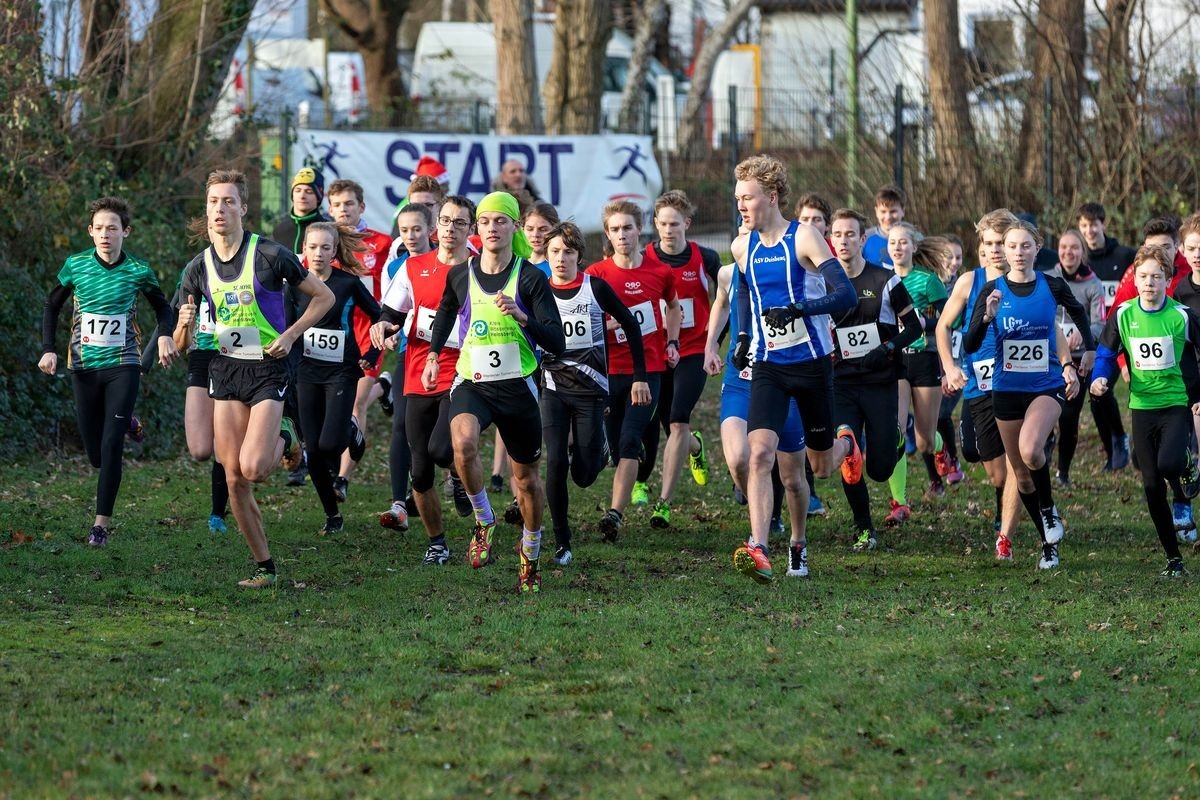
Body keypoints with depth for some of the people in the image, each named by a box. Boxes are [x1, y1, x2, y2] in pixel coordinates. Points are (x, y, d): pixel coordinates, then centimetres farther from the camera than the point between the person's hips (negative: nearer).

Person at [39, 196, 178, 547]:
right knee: (95, 454, 6)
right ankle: (126, 423, 41)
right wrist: (48, 349, -1)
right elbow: (52, 306, 11)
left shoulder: (137, 270, -5)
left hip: (123, 366, -2)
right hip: (84, 368, 2)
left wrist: (164, 335, -10)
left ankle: (102, 522, -8)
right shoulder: (75, 265, -3)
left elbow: (162, 308, 11)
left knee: (111, 446, -14)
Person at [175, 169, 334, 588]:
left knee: (253, 469, -19)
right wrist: (185, 324, -15)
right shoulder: (198, 269, 3)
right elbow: (183, 344, 8)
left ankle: (284, 440, 16)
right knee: (234, 479, -1)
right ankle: (264, 566, 11)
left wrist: (290, 335, -10)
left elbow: (324, 296, 0)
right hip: (225, 370, 4)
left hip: (267, 369, -4)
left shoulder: (270, 254, -10)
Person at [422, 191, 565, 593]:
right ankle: (483, 522, -10)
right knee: (463, 442, -32)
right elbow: (446, 310, 24)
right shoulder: (460, 275, 1)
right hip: (472, 381, 0)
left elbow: (557, 343, -11)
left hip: (517, 386, 0)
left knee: (526, 477, 11)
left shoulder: (530, 278, -6)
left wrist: (521, 316, -26)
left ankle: (530, 556, 33)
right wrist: (433, 354, 12)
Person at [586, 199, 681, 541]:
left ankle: (615, 513, -22)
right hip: (609, 371, 1)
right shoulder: (596, 274, -2)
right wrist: (612, 323, -18)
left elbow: (673, 306, 24)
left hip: (648, 369, -1)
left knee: (629, 441, -15)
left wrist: (671, 341, 11)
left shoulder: (660, 272, 3)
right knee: (616, 446, 5)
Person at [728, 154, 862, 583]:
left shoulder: (804, 238, -13)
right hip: (768, 367, 3)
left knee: (821, 466, 12)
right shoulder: (742, 247, 3)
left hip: (811, 362, -3)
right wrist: (744, 336, 14)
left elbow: (846, 295, -20)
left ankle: (845, 445, 49)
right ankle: (758, 550, -25)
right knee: (760, 452, -19)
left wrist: (798, 310, -33)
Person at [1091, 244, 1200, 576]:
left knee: (1169, 464, -28)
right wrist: (1099, 379, -13)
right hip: (1142, 407, 3)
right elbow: (1106, 354, 7)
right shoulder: (1122, 315, -1)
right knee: (1152, 487, 3)